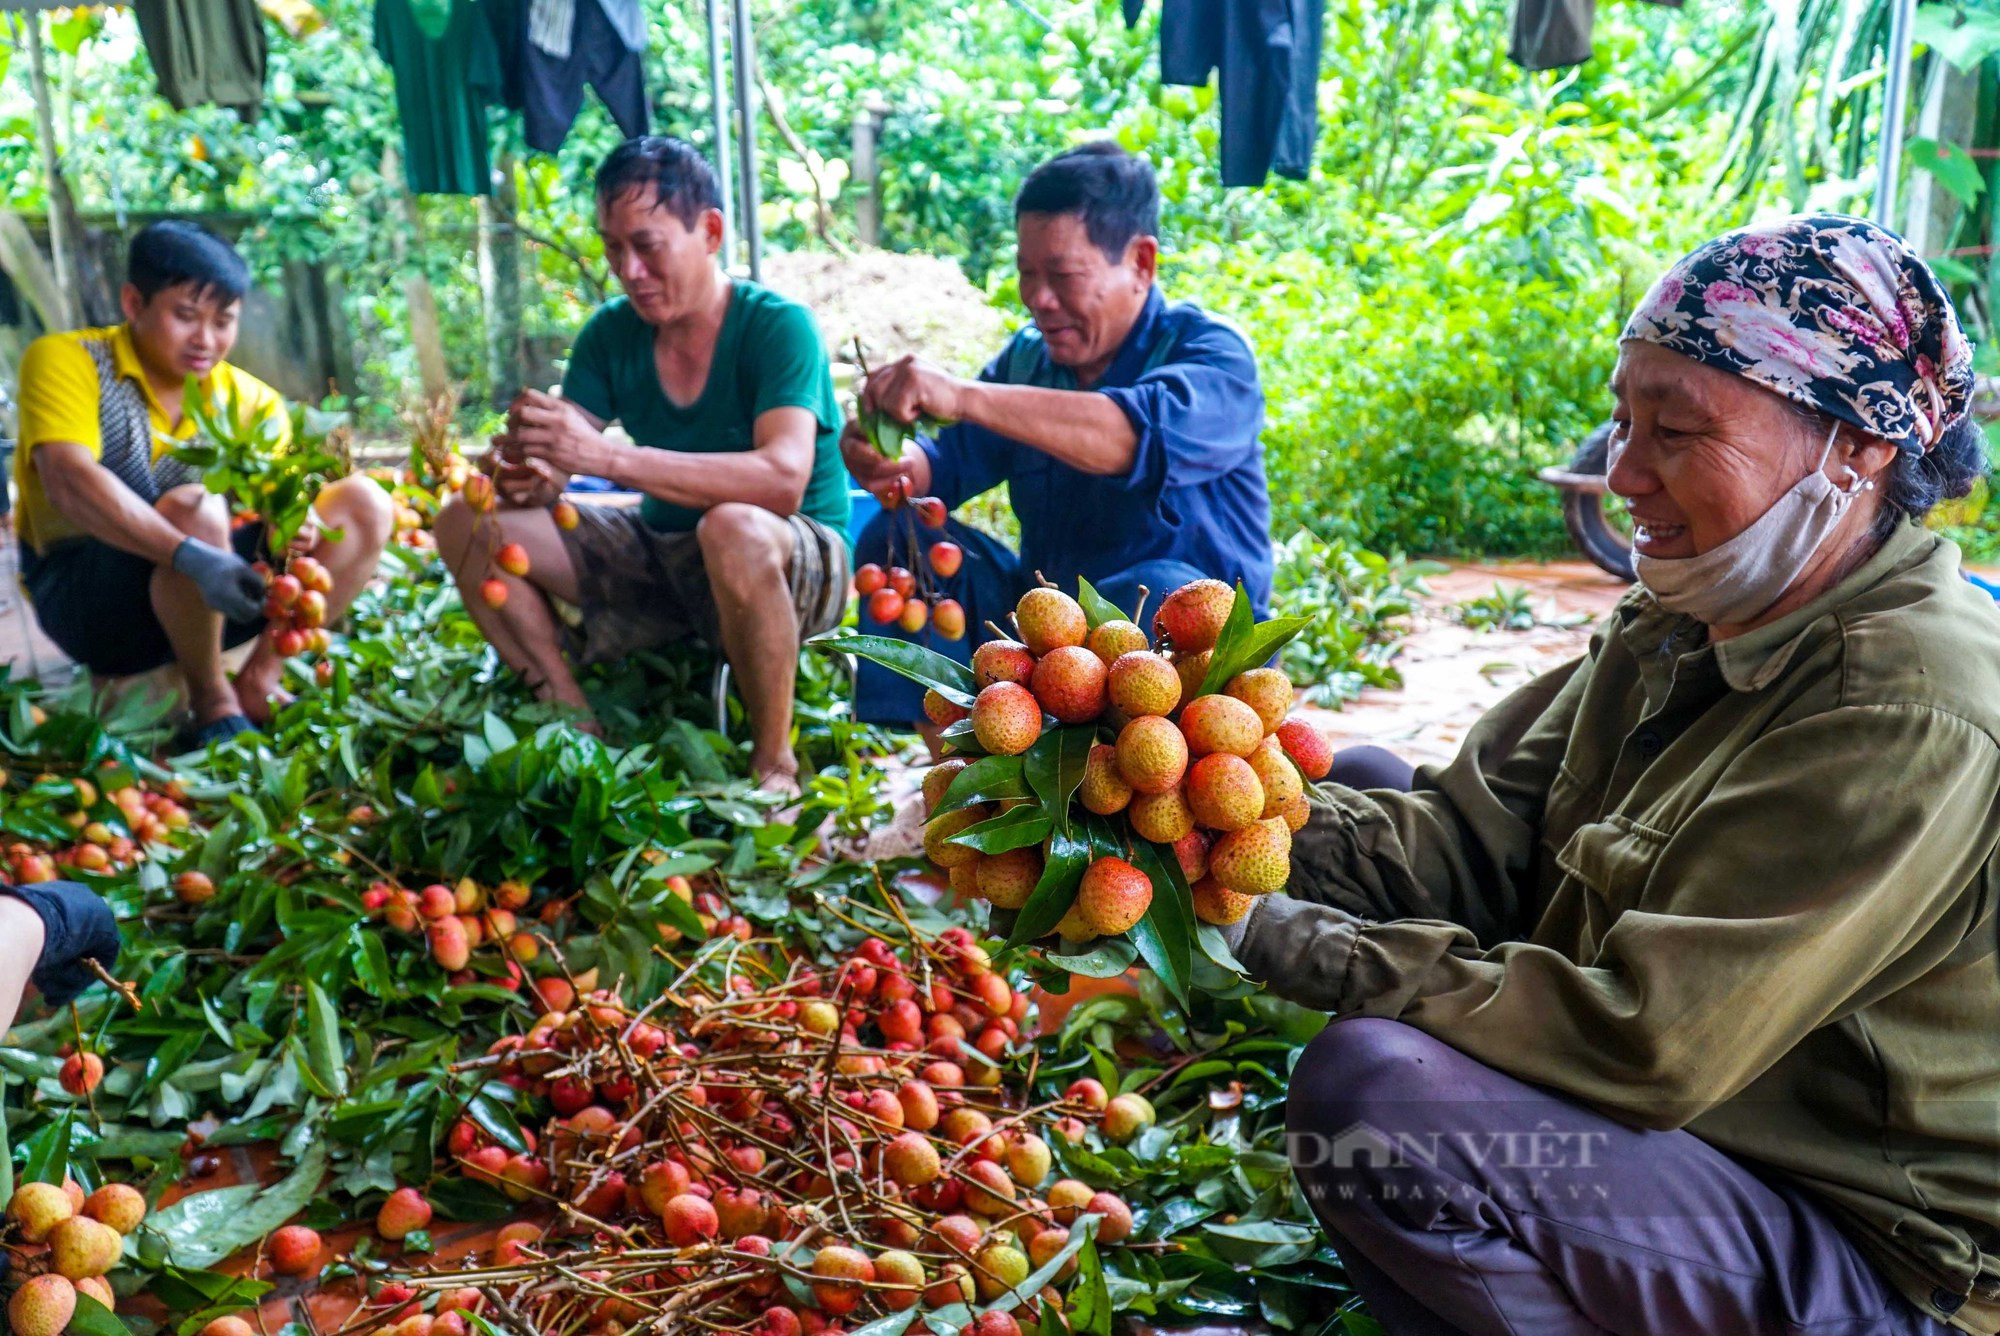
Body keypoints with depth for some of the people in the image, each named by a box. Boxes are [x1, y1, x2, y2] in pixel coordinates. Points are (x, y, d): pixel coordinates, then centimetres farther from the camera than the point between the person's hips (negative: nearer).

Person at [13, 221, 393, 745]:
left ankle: (259, 681, -11)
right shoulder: (65, 361, -11)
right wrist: (192, 558, -42)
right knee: (195, 509, -35)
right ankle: (212, 698, -16)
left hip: (199, 599, 5)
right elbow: (69, 482, -28)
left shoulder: (252, 401, 3)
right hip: (87, 603, -5)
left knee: (364, 504, -9)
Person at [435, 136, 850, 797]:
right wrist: (528, 478, -30)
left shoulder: (778, 327, -17)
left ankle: (775, 760, -20)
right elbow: (556, 463, -4)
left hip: (798, 565, -6)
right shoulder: (611, 335, 0)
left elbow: (782, 480, -33)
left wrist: (606, 456, -39)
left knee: (734, 527, -41)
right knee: (468, 524, -3)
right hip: (661, 553, 6)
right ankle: (580, 729, -4)